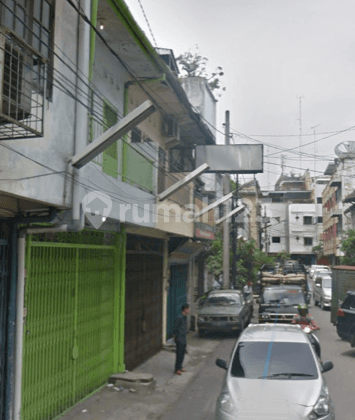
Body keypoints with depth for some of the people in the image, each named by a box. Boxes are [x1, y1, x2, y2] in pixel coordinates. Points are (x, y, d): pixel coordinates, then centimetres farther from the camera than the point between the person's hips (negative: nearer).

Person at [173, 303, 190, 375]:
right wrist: (175, 337, -11)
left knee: (183, 353, 15)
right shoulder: (179, 318, -19)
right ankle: (177, 370, 5)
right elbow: (175, 328, -15)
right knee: (179, 354, -3)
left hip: (184, 339, 9)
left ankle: (180, 367, 27)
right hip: (179, 339, -9)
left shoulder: (185, 317, 9)